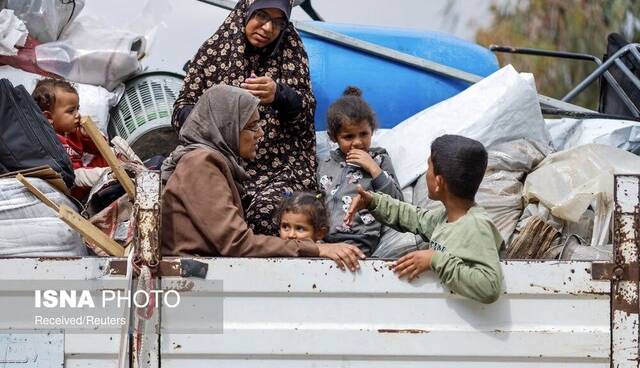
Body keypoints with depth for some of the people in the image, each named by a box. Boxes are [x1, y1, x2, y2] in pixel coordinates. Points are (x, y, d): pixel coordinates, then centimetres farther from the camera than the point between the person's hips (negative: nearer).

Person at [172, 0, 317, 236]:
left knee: (267, 208, -33)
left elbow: (306, 110, 2)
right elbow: (182, 110, 9)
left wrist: (279, 95, -19)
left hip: (281, 168, -1)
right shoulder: (214, 50, 8)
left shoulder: (291, 51, 7)